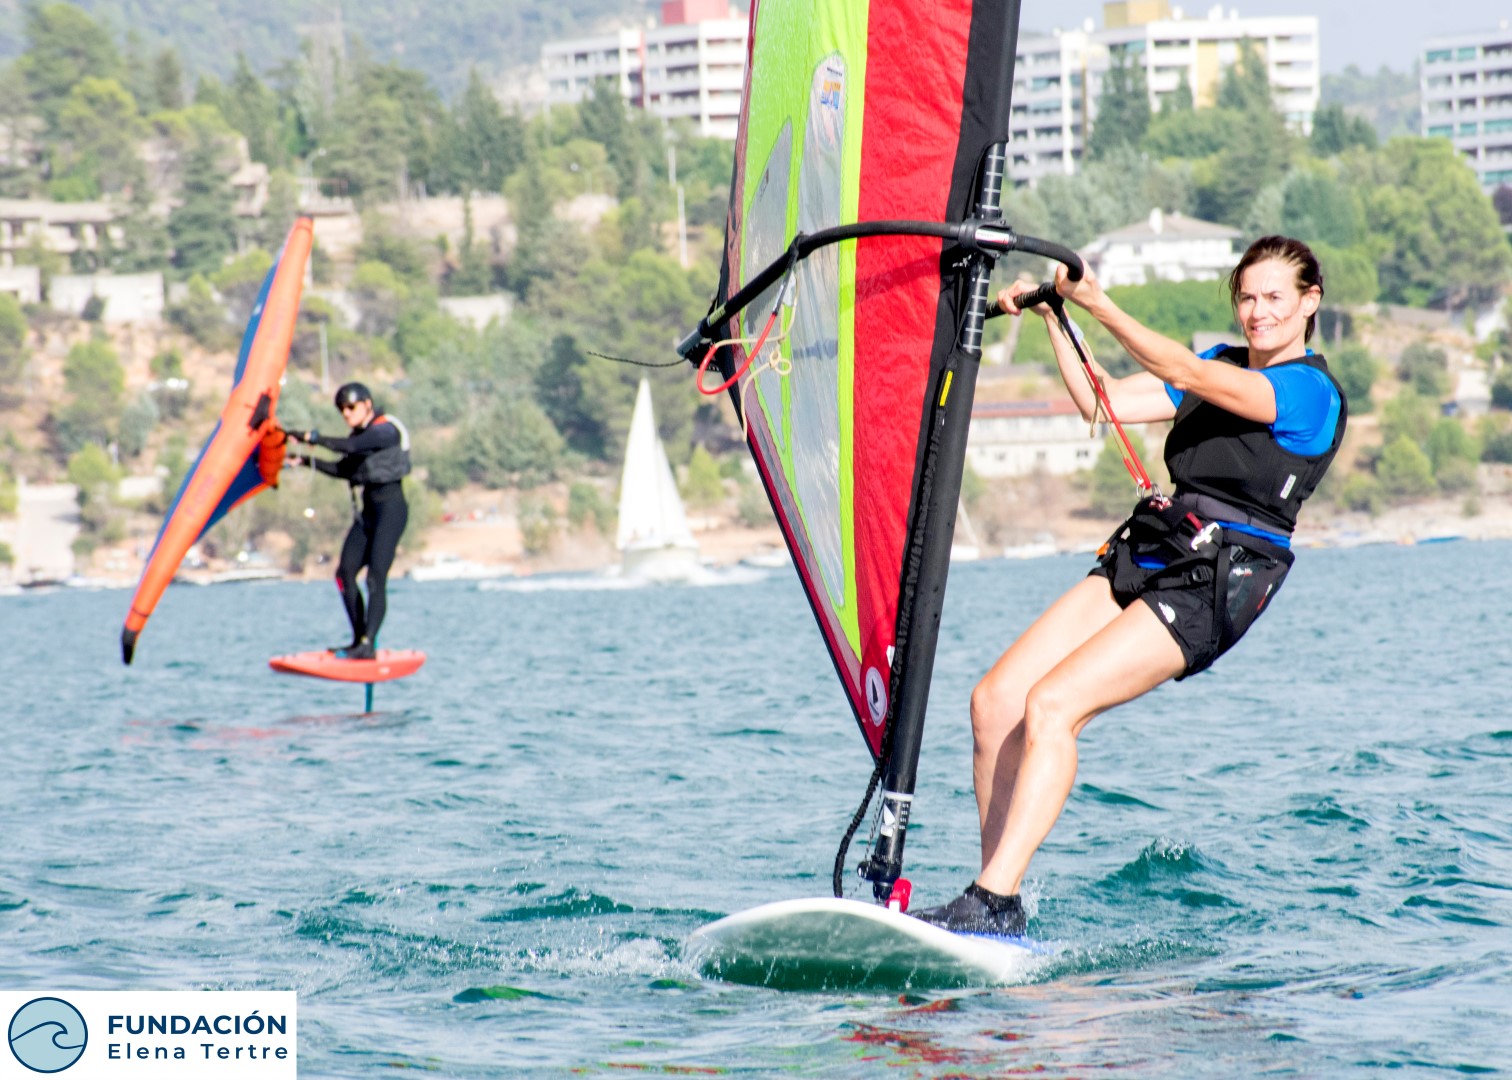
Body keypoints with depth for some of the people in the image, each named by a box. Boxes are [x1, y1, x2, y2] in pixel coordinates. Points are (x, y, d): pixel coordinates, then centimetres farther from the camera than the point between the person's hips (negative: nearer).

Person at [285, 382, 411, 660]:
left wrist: (310, 437, -24)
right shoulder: (360, 434, 14)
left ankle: (367, 645, -23)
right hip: (368, 510, 9)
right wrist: (305, 460, 13)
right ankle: (359, 641, 10)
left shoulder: (386, 430, -13)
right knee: (345, 573, 4)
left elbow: (349, 447, -27)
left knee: (376, 577, -17)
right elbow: (344, 469, 21)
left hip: (390, 508, -9)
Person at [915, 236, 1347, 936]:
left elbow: (1186, 375, -20)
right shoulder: (1225, 364, 19)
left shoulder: (1313, 393, -7)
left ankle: (991, 904, -25)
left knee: (1050, 705, -23)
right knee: (995, 702, -6)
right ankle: (1002, 905, -3)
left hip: (1212, 587, -8)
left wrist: (1099, 305, -22)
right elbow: (1099, 402, 18)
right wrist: (1053, 314, 9)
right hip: (1141, 557, 8)